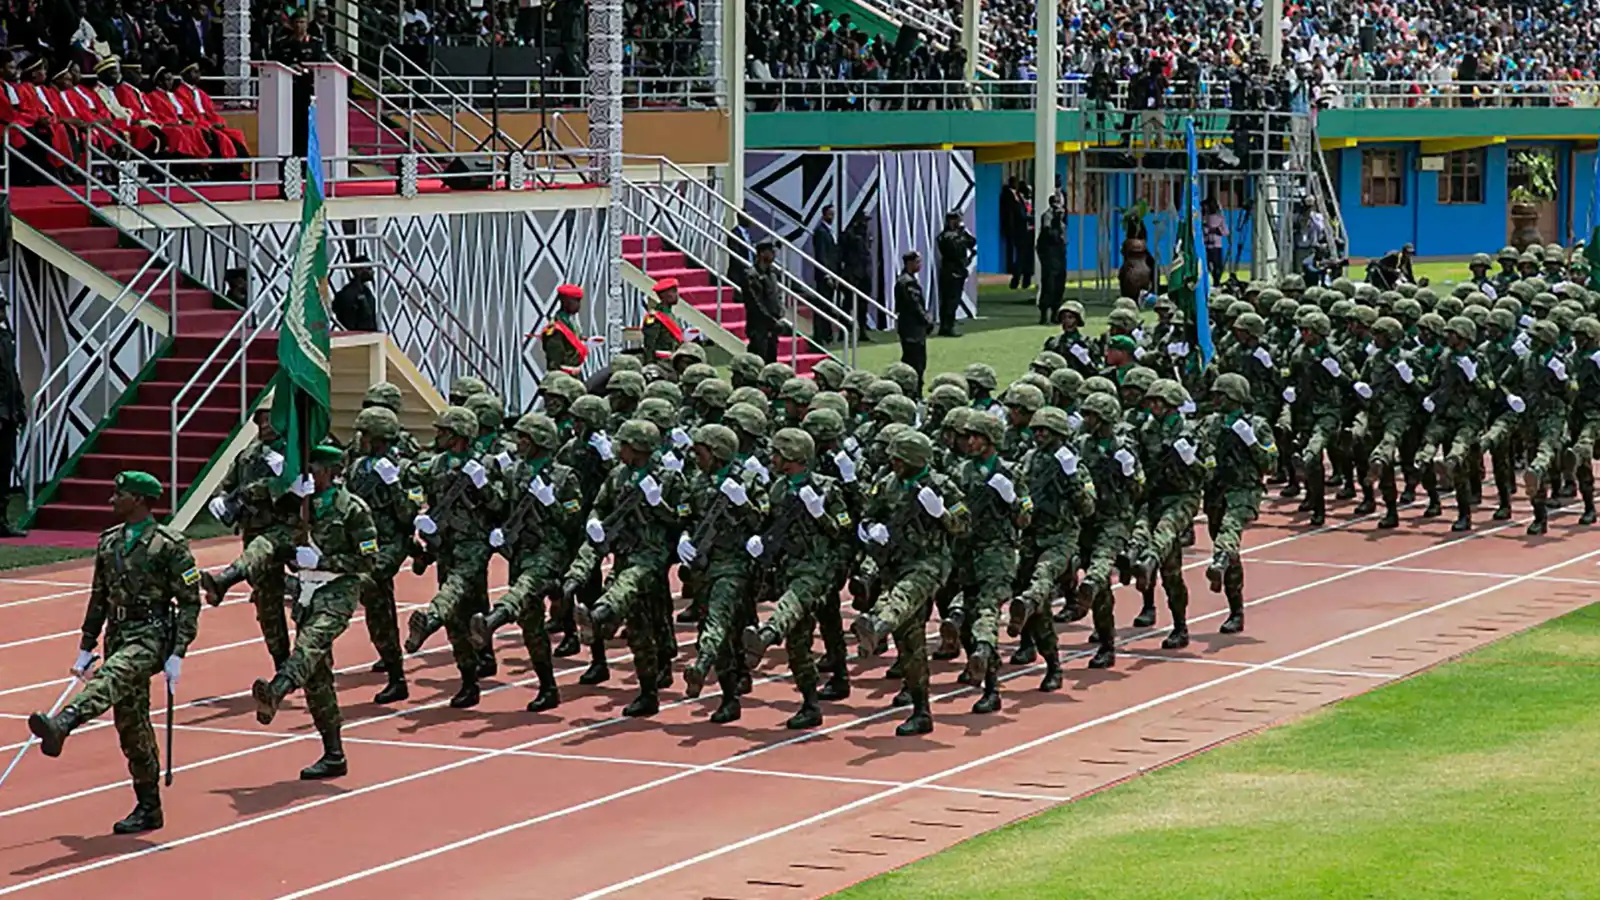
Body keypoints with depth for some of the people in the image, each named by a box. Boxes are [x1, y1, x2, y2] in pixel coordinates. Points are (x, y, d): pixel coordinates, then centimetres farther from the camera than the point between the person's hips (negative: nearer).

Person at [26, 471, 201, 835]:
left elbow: (190, 603, -9)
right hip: (118, 636, 8)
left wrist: (177, 655, -15)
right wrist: (86, 648, 18)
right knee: (130, 724, 8)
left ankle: (61, 725, -62)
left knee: (112, 676, -36)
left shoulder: (170, 545, -8)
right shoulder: (109, 542, 13)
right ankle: (148, 809, 15)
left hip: (152, 635, -8)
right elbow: (99, 598, 21)